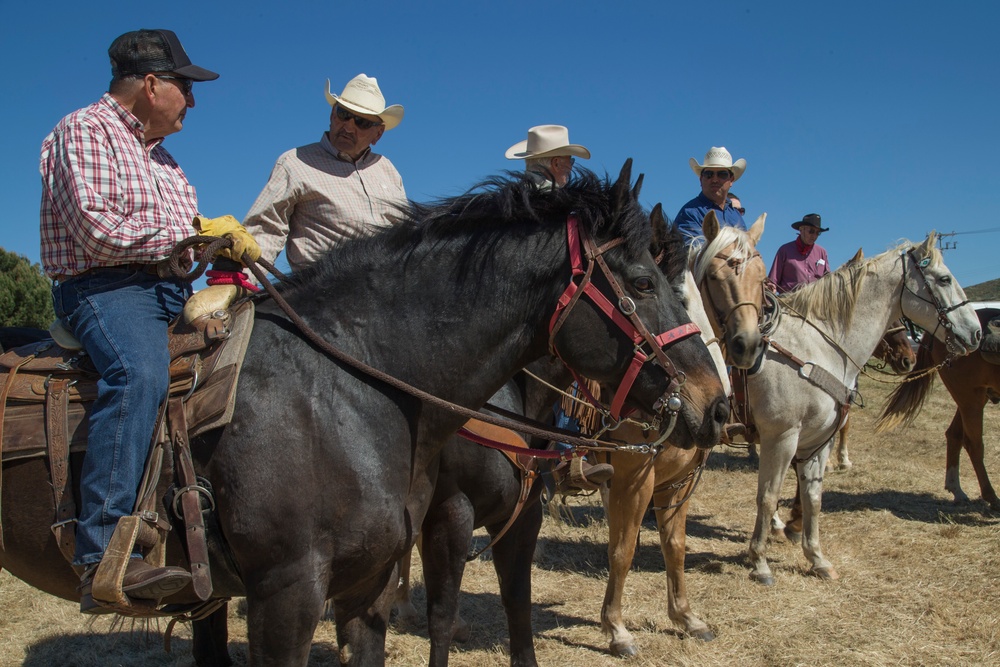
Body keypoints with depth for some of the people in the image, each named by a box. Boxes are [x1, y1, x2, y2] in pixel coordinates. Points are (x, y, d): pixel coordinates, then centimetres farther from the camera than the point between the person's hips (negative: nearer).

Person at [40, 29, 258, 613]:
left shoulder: (158, 153, 26)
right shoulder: (86, 132, -3)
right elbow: (100, 234, -17)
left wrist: (228, 244, 9)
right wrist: (196, 234, -13)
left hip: (173, 292, 9)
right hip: (104, 287, -9)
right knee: (140, 373, -37)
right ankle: (104, 558, -42)